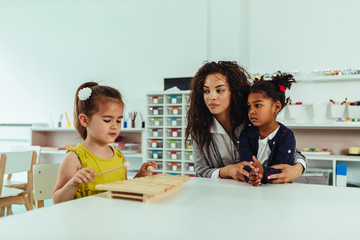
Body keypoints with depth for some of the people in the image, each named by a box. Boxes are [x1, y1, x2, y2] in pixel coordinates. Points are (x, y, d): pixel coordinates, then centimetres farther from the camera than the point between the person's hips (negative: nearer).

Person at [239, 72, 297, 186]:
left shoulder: (286, 136, -3)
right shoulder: (246, 133, 5)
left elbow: (281, 170, -12)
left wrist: (264, 173, -32)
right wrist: (251, 174, -29)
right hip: (250, 188, 2)